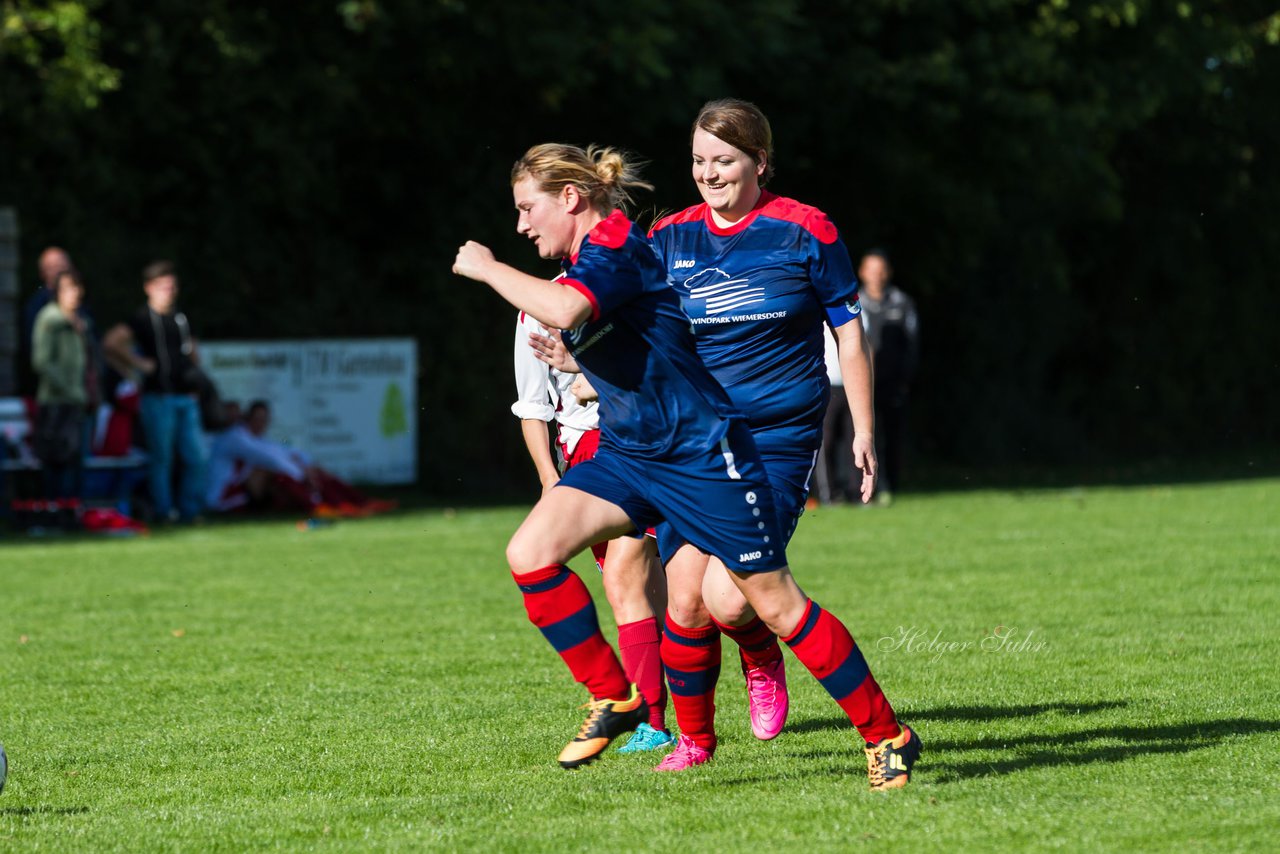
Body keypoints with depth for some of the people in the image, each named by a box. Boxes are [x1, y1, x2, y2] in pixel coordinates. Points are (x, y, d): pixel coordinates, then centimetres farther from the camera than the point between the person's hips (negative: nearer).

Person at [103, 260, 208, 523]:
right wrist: (139, 364, -13)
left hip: (186, 398, 6)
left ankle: (189, 511, 14)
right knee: (161, 459, -2)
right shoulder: (143, 319, -5)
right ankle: (163, 513, 5)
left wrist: (193, 369, 14)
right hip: (158, 397, -6)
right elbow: (111, 342, -16)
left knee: (197, 457, 4)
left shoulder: (181, 318, 16)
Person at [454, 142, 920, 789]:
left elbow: (563, 310, -37)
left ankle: (888, 735, 10)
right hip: (626, 455, 9)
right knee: (531, 553, -12)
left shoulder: (614, 246, -17)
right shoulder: (582, 266, 11)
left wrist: (489, 269, -25)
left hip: (702, 454, -8)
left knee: (775, 603, -4)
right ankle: (614, 699, 1)